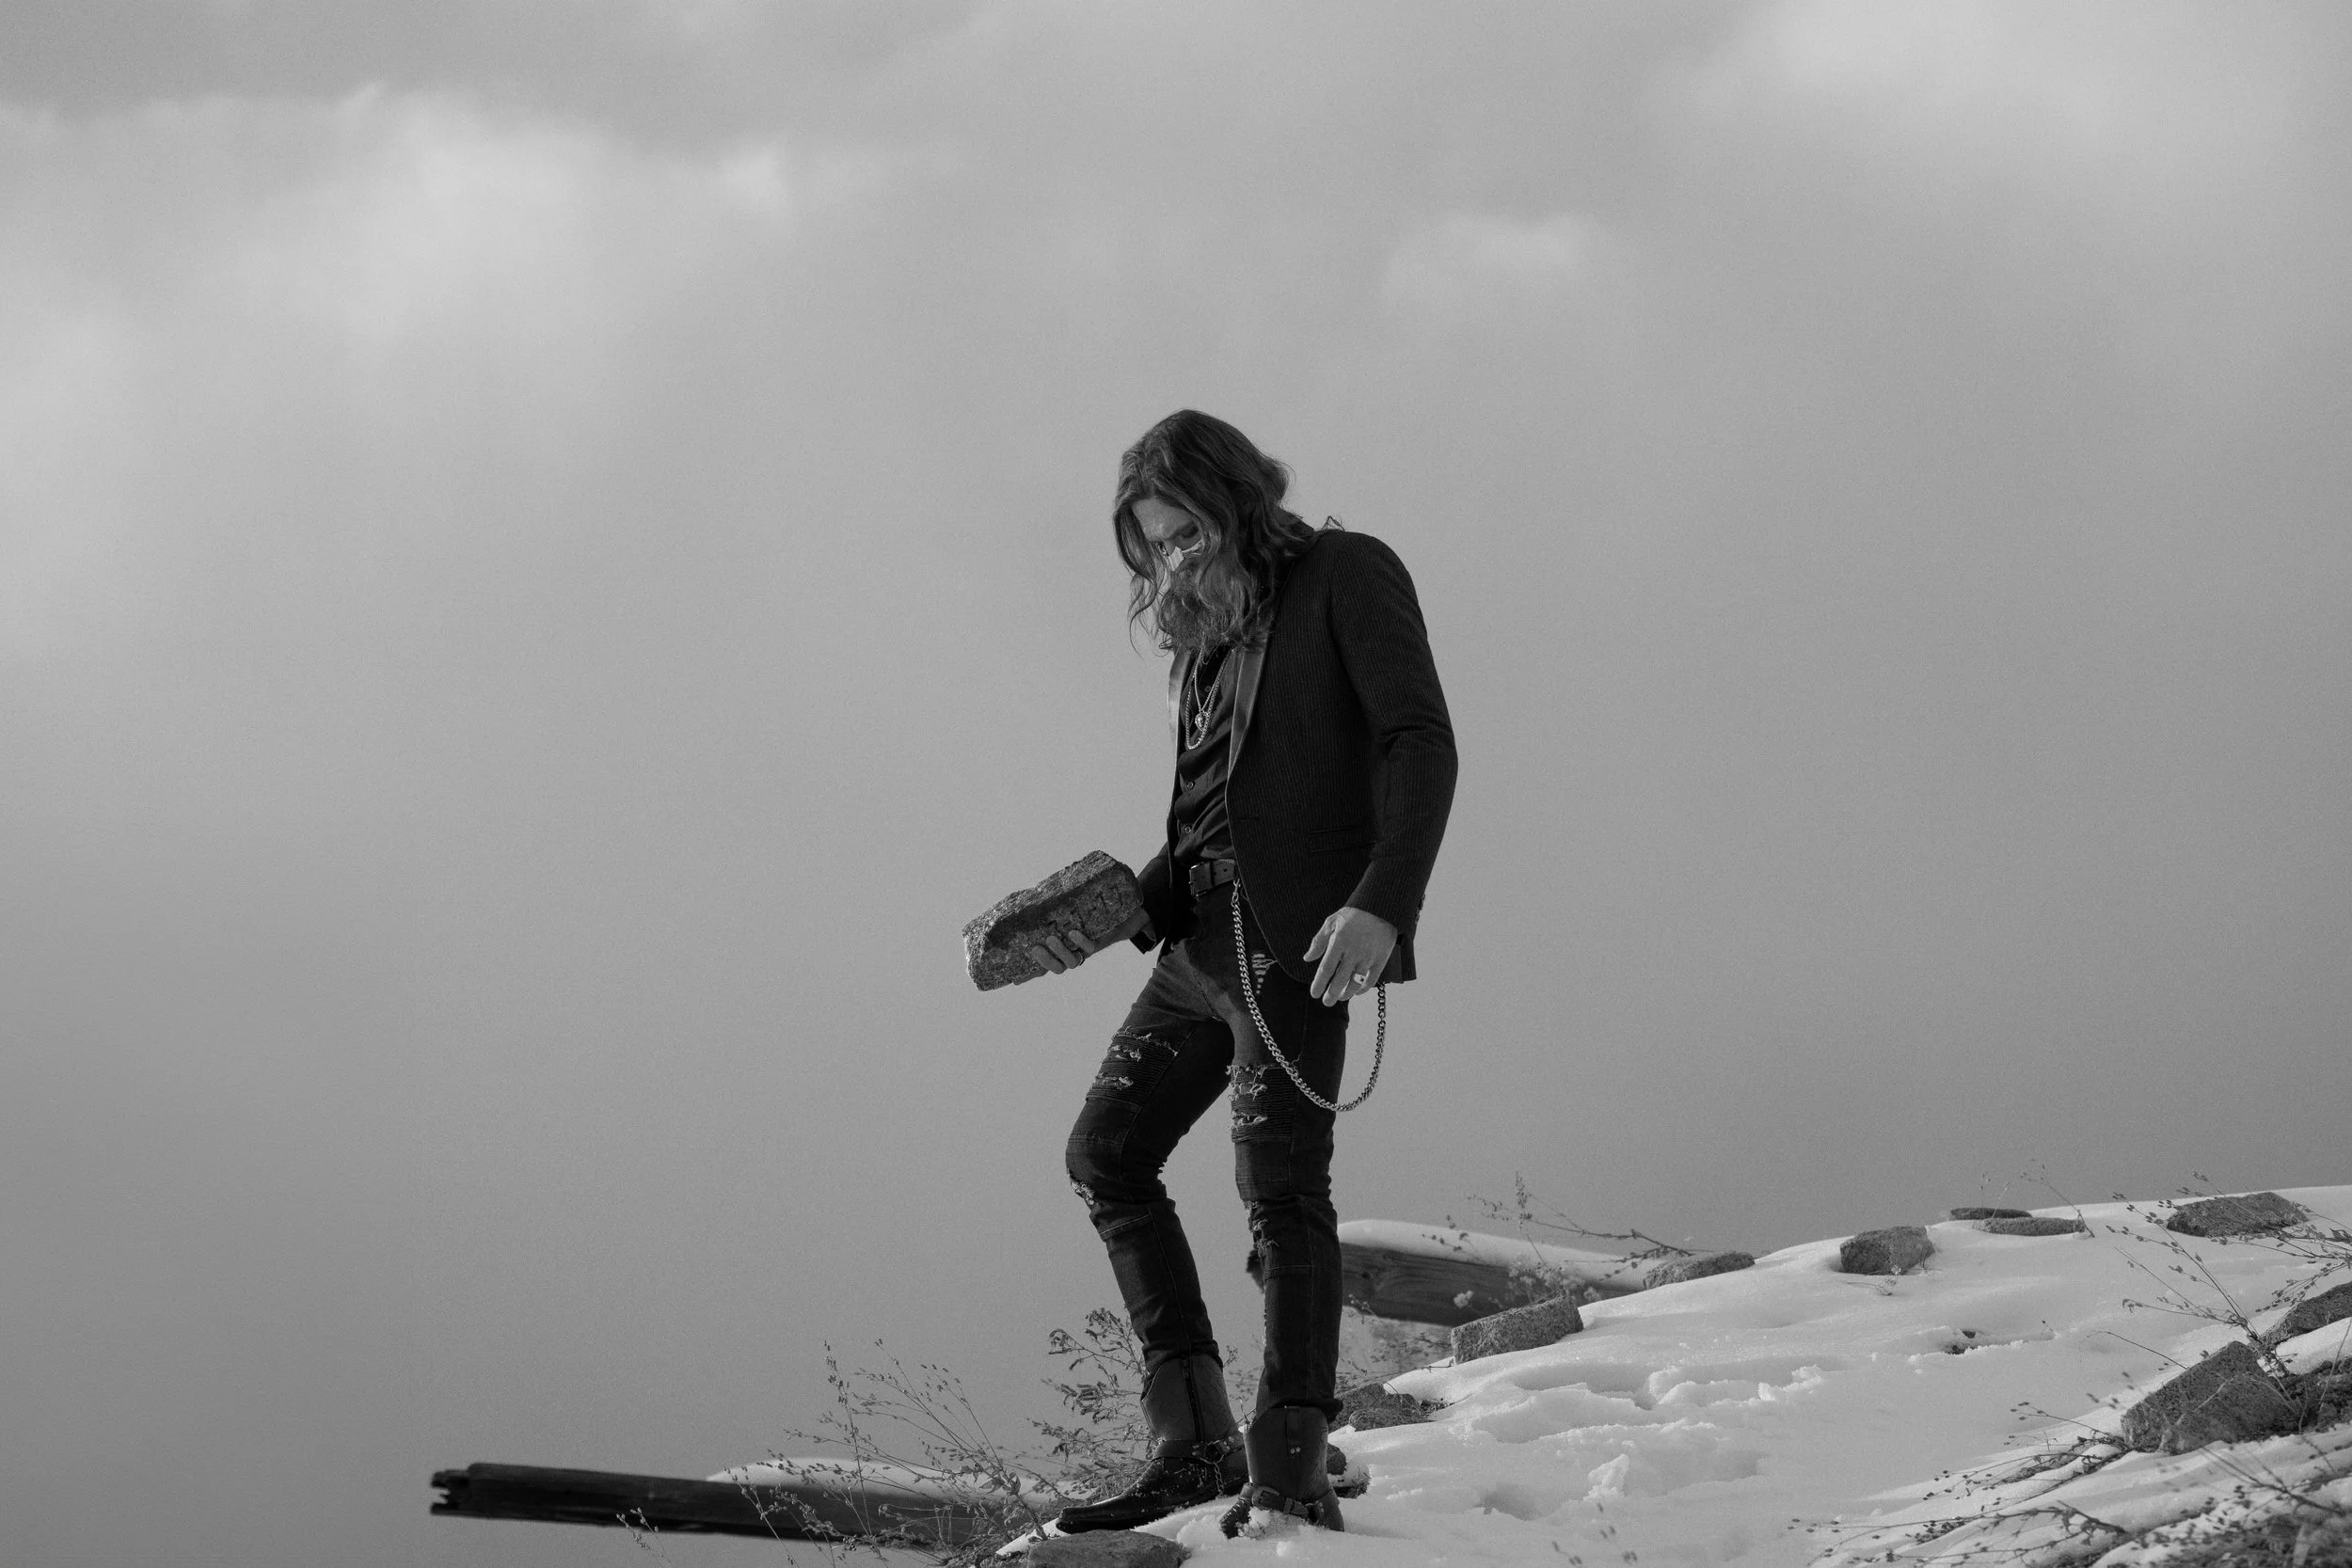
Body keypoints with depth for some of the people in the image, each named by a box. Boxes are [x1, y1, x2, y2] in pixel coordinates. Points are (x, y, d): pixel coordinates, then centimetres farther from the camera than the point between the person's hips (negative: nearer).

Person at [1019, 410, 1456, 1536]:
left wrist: (1382, 901, -23)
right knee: (1105, 1154, 8)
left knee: (1279, 1181, -13)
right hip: (1204, 938, 9)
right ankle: (1195, 1443, 8)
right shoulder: (1206, 637, 21)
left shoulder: (1347, 576, -1)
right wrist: (1122, 918, 6)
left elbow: (1420, 742, -11)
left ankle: (1292, 1473, -12)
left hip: (1298, 935, -9)